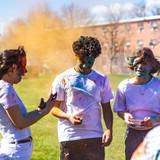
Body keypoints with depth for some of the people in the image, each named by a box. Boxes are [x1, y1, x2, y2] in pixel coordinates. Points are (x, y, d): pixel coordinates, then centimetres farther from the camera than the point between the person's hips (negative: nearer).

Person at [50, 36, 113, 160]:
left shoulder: (101, 79, 7)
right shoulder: (63, 79, 0)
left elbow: (106, 109, 11)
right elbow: (54, 108, 0)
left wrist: (109, 130, -3)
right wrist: (68, 117, -19)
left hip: (95, 137, 2)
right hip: (70, 137, -2)